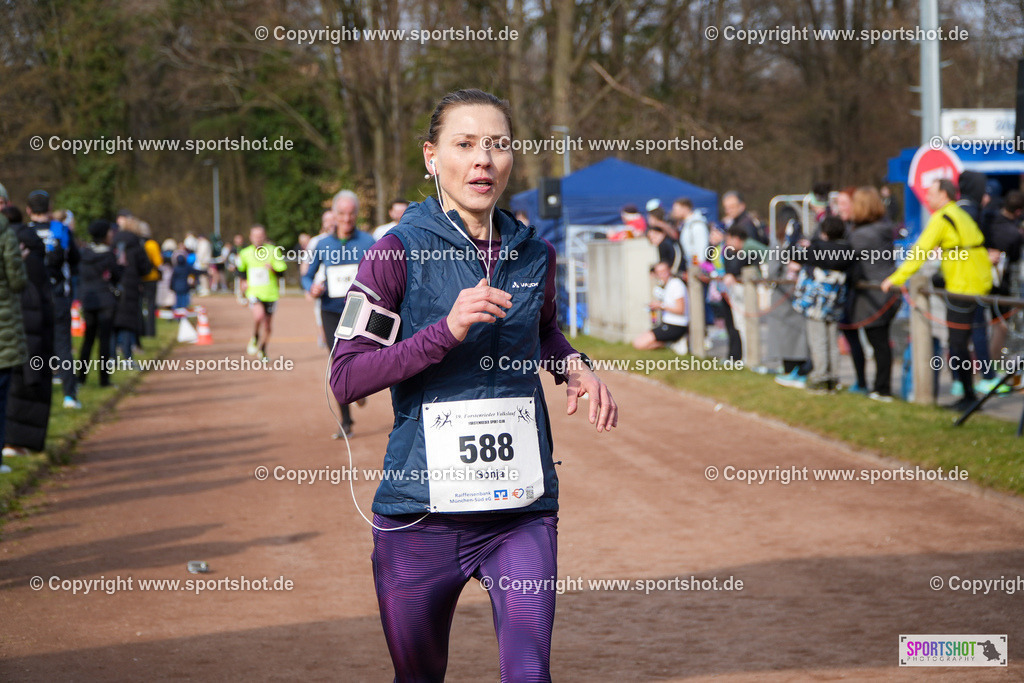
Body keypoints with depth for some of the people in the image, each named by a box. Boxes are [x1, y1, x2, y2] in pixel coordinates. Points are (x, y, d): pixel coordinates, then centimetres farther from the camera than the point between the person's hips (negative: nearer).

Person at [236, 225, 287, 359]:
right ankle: (254, 338, -1)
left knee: (268, 325, 9)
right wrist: (244, 281, 6)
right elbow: (241, 269, 22)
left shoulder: (272, 251, -4)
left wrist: (273, 269, -24)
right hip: (253, 292, -1)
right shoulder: (245, 253, 2)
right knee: (259, 315, -28)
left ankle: (262, 349, 33)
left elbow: (282, 271, -5)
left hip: (270, 293, 1)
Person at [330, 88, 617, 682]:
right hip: (424, 509, -2)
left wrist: (574, 365, 7)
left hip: (524, 508, 2)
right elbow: (346, 379, -10)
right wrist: (447, 330, -21)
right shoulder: (399, 252, -5)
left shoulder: (534, 254, 7)